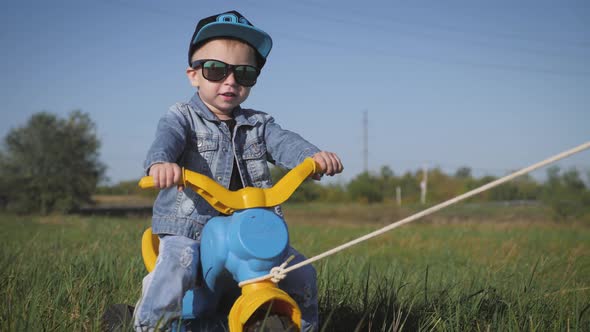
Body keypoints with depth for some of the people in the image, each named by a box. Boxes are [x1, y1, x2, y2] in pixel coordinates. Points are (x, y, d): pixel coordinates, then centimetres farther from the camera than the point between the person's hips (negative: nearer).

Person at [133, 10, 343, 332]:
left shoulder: (258, 124, 14)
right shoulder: (182, 117, 2)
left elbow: (283, 142, -5)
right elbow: (167, 138, -20)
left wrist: (313, 156, -29)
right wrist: (160, 162, -46)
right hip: (188, 228, -4)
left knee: (300, 269, -1)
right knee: (179, 262, -33)